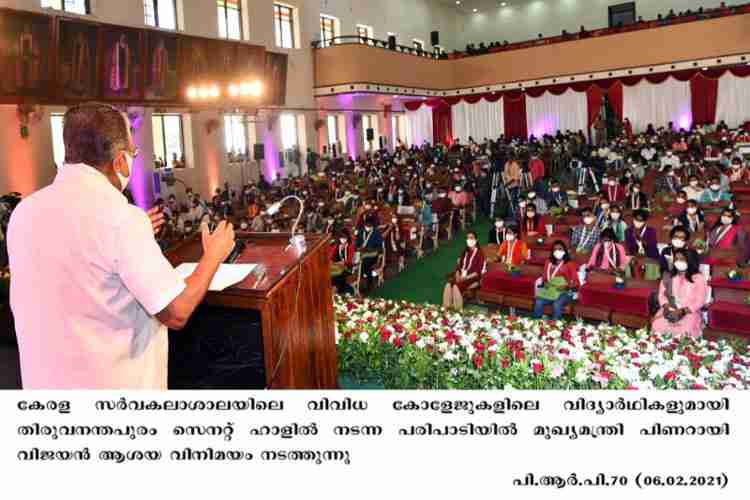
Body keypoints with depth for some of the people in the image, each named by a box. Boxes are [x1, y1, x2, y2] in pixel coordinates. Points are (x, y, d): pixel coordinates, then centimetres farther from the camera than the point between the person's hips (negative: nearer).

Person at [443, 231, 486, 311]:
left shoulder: (479, 253, -4)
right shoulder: (465, 252, 14)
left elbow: (478, 271, -11)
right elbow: (459, 265, 13)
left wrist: (466, 277, -19)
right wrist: (457, 275, -7)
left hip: (473, 278, -5)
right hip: (462, 276, 6)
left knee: (457, 286, -32)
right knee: (448, 284, -24)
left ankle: (458, 309, -23)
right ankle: (447, 306, -21)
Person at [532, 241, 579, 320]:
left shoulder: (570, 264, 2)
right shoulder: (549, 264, 14)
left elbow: (575, 283, -2)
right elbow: (544, 278, 18)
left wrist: (566, 286, -20)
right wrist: (545, 283, -5)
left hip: (565, 292, -3)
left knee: (557, 304, -35)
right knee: (538, 302, -27)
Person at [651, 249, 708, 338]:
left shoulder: (698, 278, 1)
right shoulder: (668, 276, 12)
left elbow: (700, 301, -5)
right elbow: (662, 294, 9)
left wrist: (682, 311, -17)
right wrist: (666, 306, -12)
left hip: (690, 312, -2)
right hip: (669, 310, 2)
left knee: (685, 330, -33)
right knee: (657, 325, -28)